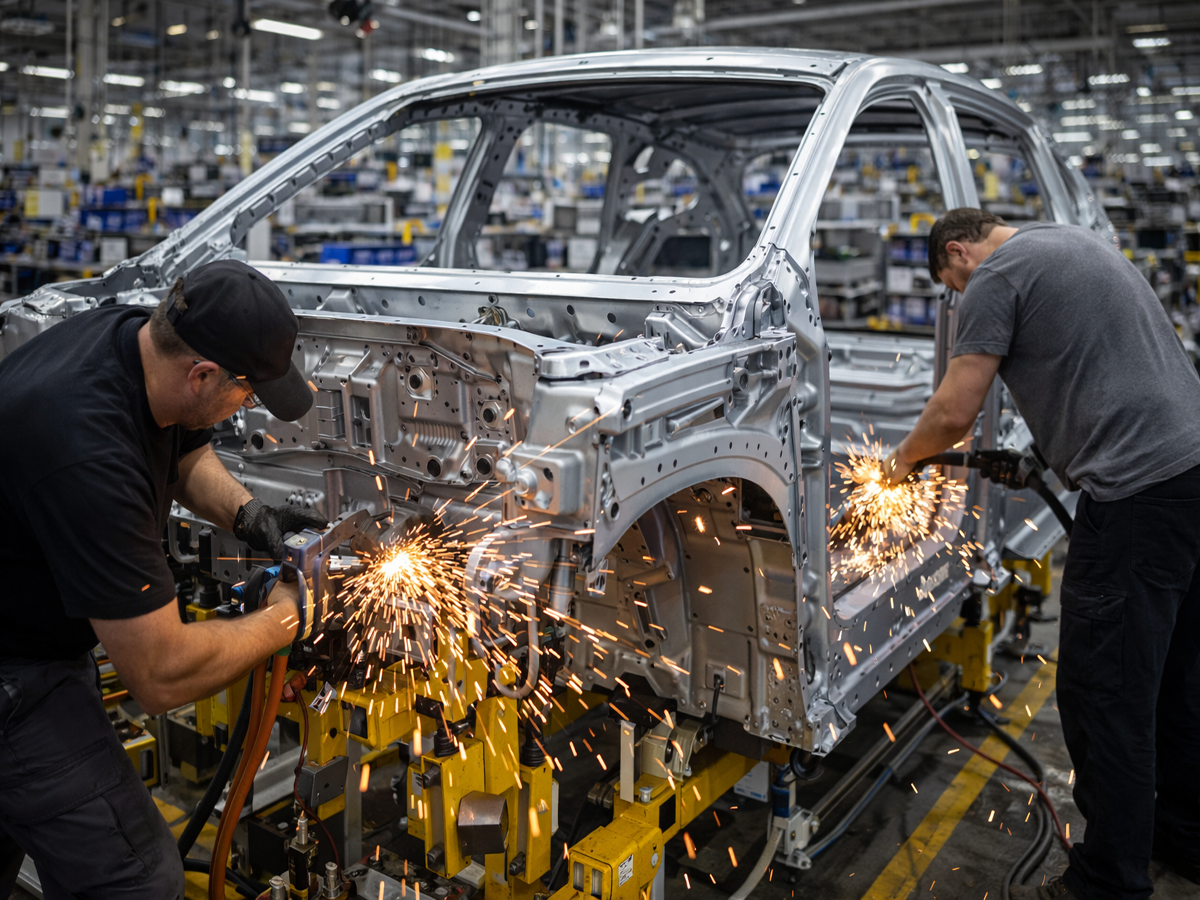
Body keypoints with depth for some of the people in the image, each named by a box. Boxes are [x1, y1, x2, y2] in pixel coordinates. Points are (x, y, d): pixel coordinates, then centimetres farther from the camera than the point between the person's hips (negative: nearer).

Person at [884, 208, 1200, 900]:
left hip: (1139, 491, -10)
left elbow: (954, 412, -10)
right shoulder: (1076, 241, 24)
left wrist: (902, 459, 9)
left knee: (1104, 694, -2)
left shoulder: (996, 276, -5)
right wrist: (1044, 458, 26)